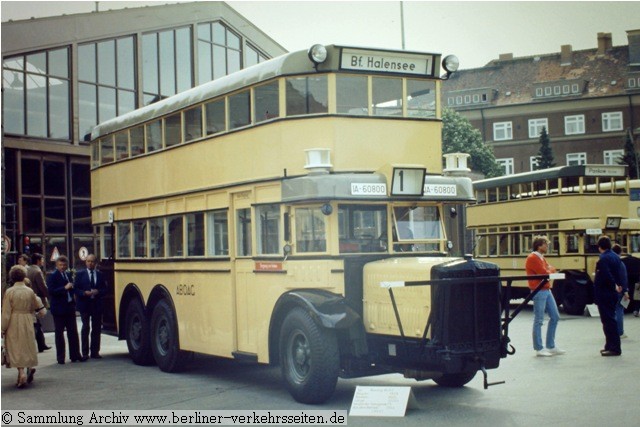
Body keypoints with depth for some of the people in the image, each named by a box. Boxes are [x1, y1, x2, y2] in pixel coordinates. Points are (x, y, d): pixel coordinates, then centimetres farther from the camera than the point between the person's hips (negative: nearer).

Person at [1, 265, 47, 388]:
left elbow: (6, 313, -9)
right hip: (27, 323, 2)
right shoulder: (30, 292, -3)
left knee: (16, 349, 2)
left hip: (13, 324, -2)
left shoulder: (9, 292, -10)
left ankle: (22, 373, -10)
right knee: (27, 347, 18)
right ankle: (29, 368, 19)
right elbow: (40, 310, 7)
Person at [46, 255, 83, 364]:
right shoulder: (52, 277, -7)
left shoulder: (68, 275, 12)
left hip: (69, 307, 6)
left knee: (73, 332, 7)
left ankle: (75, 355, 14)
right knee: (59, 333, 3)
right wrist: (64, 288, -22)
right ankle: (60, 357, 9)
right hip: (59, 309, -6)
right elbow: (51, 291, -18)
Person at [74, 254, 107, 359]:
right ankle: (85, 353, 2)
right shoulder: (80, 274, 5)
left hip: (97, 305, 2)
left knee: (96, 329, 4)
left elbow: (105, 289, 8)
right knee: (85, 328, -2)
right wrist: (84, 293, -16)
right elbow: (76, 289, 0)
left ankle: (95, 352, 9)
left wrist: (98, 292, -11)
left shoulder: (100, 275, 11)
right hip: (84, 305, -2)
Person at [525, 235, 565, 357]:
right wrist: (550, 270, 2)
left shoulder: (542, 258, 18)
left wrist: (549, 270, -9)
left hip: (547, 290, 10)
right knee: (539, 320, -4)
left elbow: (551, 270, 12)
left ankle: (551, 346, 20)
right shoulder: (533, 258, -13)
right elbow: (545, 273, -18)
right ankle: (539, 349, 3)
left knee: (555, 317, 12)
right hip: (539, 292, -10)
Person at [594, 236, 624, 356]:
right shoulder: (616, 257, 11)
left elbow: (606, 276, -24)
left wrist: (614, 286, -11)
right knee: (610, 319, 17)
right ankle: (610, 346, 24)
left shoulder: (603, 259, -18)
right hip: (612, 293, 9)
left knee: (608, 320, -6)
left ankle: (614, 348, -5)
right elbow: (619, 273, 14)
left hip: (604, 294, -9)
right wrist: (618, 285, 9)